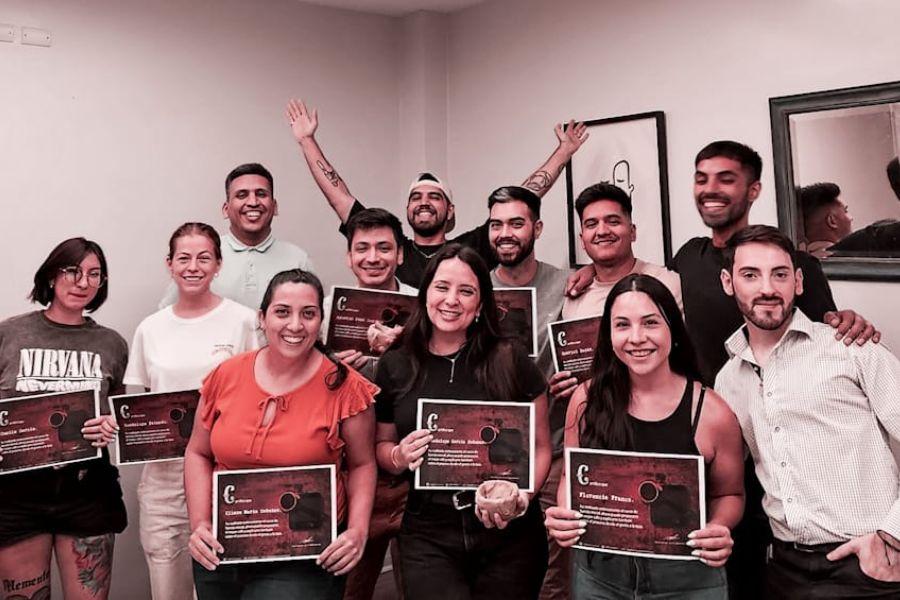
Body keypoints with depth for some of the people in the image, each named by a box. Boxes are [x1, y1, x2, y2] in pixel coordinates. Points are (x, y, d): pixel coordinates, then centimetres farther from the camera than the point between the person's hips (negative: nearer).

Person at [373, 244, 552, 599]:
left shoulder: (510, 361, -4)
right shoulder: (395, 367, 1)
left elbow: (540, 446, 2)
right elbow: (381, 445, 13)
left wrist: (522, 494, -15)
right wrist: (398, 457, -8)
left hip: (510, 532, 0)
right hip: (427, 534, 1)